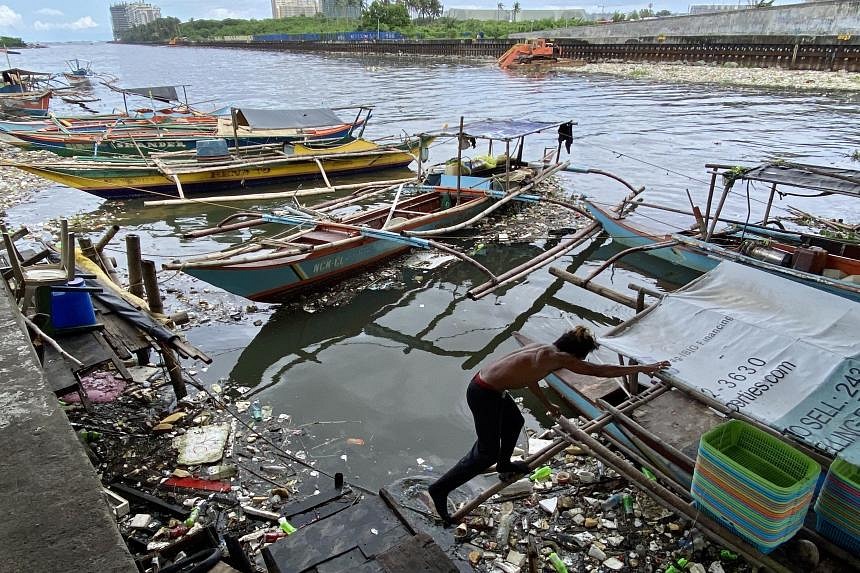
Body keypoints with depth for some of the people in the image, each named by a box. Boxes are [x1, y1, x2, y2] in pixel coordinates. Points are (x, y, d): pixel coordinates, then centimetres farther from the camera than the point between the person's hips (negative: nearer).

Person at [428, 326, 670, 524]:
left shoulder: (542, 348, 11)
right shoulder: (558, 357, -15)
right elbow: (600, 371, -13)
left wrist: (548, 405, 39)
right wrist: (643, 368, -5)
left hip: (486, 385, 10)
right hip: (484, 394, -10)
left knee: (515, 422, 30)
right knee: (487, 453, 3)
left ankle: (504, 465, 54)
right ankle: (440, 489, 12)